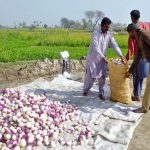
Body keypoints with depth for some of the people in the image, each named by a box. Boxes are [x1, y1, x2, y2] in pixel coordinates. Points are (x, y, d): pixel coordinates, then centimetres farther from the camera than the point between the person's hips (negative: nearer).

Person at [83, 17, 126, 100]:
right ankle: (86, 90, 23)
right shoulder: (95, 34, -15)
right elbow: (96, 48, -21)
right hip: (93, 58, -4)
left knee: (102, 76, 2)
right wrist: (103, 57, -29)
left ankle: (101, 92, 11)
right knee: (90, 75, 2)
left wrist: (121, 56, -21)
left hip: (102, 58, 4)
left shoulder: (109, 35, 0)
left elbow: (115, 45, -8)